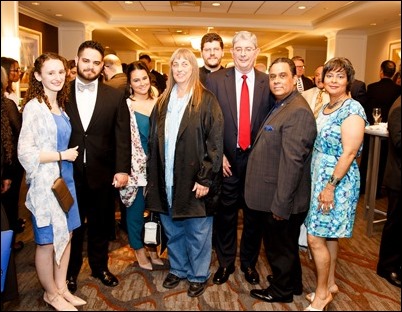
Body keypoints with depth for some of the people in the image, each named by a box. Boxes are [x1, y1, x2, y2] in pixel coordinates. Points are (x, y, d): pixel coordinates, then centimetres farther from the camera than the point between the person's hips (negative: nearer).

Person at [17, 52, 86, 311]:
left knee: (66, 235, 15)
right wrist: (62, 155, -14)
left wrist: (68, 154, -1)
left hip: (65, 178, 7)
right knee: (48, 241, 9)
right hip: (45, 182, -7)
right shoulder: (34, 107, -14)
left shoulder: (60, 105, 9)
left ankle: (61, 287, 33)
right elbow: (25, 152, -19)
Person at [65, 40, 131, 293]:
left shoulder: (115, 96, -1)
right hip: (68, 173, 0)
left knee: (101, 225, 16)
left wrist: (122, 169, -9)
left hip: (103, 174, 1)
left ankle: (100, 266, 37)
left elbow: (122, 136, -2)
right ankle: (70, 271, 36)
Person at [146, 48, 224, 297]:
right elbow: (154, 141, 9)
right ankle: (177, 269, 37)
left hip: (194, 179, -5)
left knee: (197, 232, 9)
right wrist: (153, 176, 5)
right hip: (166, 179, 5)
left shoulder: (206, 101, -6)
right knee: (173, 230, 17)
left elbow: (215, 142, -11)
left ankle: (199, 275, 28)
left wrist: (205, 178, -15)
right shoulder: (163, 102, 10)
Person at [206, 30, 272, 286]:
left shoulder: (268, 83, 0)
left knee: (254, 214, 14)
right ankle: (225, 262, 33)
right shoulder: (215, 80, -3)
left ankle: (249, 263, 35)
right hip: (226, 160, -1)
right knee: (226, 214, 12)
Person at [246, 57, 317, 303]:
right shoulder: (281, 106, 11)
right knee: (286, 245, 25)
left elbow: (292, 161, -26)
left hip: (283, 201, -9)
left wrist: (280, 204, -23)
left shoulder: (298, 111, -22)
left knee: (281, 246, 11)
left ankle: (281, 291, 33)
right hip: (278, 198, 9)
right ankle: (292, 283, 45)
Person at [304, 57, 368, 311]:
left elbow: (349, 152, -20)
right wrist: (322, 183, 11)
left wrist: (331, 186, -20)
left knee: (315, 238, -3)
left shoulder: (352, 109, -15)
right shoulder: (326, 108, 11)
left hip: (338, 180, -8)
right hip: (320, 177, 8)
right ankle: (330, 284, 33)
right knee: (328, 236, 17)